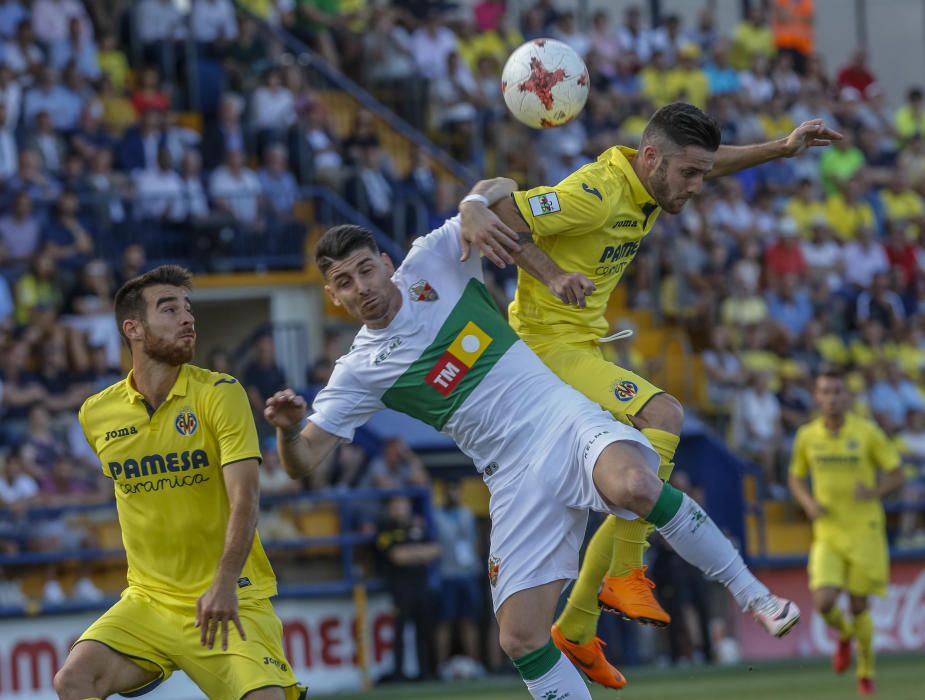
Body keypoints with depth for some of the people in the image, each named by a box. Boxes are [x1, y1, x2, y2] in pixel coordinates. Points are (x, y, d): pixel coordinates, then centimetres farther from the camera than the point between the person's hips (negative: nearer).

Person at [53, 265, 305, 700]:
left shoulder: (220, 394, -8)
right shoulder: (97, 415, 4)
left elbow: (244, 496, -18)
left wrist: (224, 583, -32)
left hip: (230, 601, -3)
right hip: (148, 600, 3)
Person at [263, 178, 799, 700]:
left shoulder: (431, 263, 5)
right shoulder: (358, 375, 5)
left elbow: (498, 190, 13)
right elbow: (303, 463, 1)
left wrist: (476, 209, -10)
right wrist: (288, 429, -22)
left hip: (568, 420, -2)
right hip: (517, 478, 2)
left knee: (635, 485, -36)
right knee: (521, 639, -10)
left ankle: (755, 596, -22)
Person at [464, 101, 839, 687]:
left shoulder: (648, 182, 5)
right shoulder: (595, 194, -23)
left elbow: (709, 161, 26)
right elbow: (496, 219, -25)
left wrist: (782, 149, 17)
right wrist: (550, 274, -34)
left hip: (583, 348, 10)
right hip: (550, 348, -10)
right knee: (664, 414, -30)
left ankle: (576, 629, 19)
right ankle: (625, 575, -25)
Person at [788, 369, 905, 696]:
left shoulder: (867, 432, -8)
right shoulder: (807, 436, 1)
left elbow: (897, 474, -2)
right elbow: (796, 479, 14)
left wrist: (875, 491, -22)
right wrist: (809, 503, -6)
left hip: (864, 531, -2)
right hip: (827, 533, 2)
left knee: (858, 606, 1)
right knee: (824, 602, -15)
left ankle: (866, 673, 24)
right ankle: (845, 634, 21)